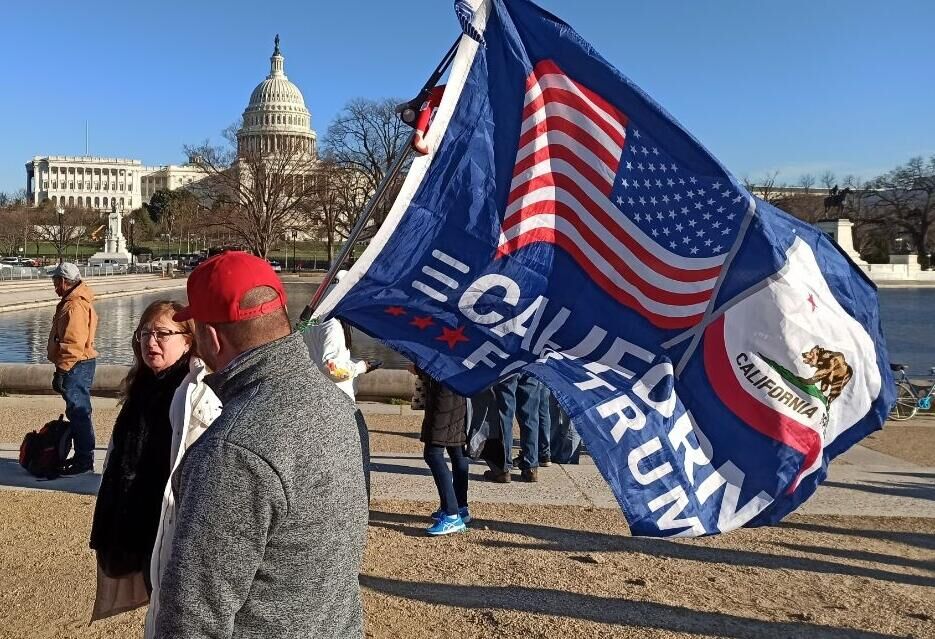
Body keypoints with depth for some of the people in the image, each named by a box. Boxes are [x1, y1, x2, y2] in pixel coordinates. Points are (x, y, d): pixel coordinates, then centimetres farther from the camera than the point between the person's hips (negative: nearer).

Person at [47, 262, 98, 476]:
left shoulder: (74, 306, -20)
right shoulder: (78, 301, 15)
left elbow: (73, 345, -24)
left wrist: (61, 371, -21)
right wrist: (63, 368, 21)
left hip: (76, 367, -11)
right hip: (82, 364, 11)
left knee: (78, 412, -6)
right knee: (78, 412, 17)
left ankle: (84, 461, -1)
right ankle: (82, 456, 27)